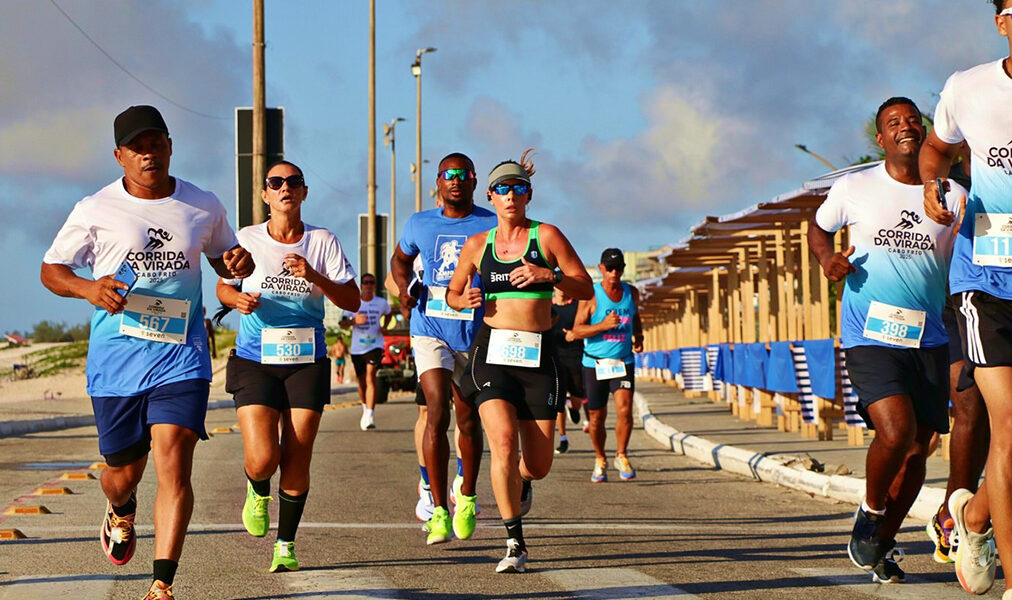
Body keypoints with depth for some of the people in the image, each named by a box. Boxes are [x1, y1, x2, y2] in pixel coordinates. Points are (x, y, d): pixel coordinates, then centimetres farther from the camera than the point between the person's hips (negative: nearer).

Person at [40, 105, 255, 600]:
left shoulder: (204, 207, 7)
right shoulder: (95, 210, 0)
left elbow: (222, 257, 24)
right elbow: (51, 269, 7)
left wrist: (237, 263, -1)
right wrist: (89, 289, -14)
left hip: (181, 354, 0)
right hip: (116, 355, 0)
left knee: (173, 464, -15)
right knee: (124, 469, 10)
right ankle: (121, 512, 49)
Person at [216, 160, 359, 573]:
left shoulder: (323, 242, 3)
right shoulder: (246, 240, 2)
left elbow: (352, 300, -1)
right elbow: (223, 287, 16)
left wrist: (313, 276, -17)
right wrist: (239, 299, -8)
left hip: (307, 363, 1)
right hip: (255, 362, -1)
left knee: (297, 460, 0)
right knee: (262, 459, -14)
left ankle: (286, 544, 17)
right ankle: (258, 492, 23)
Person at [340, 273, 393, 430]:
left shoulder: (381, 303, 4)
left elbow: (389, 314, 26)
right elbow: (343, 324, -4)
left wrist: (385, 326, 6)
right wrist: (354, 320, -25)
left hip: (375, 345, -2)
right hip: (357, 348, 2)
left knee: (370, 377, -20)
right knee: (362, 382, 12)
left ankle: (370, 415, -28)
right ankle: (365, 408, 39)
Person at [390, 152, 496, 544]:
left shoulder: (492, 226, -2)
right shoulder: (419, 225, 5)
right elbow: (400, 259, 24)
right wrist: (404, 288, 4)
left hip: (476, 332, 0)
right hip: (430, 330, 0)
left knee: (468, 420, 10)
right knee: (437, 413, -16)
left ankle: (466, 496, 34)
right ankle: (438, 511, -13)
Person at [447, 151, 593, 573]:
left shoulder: (546, 236, 3)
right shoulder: (477, 245, 10)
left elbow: (586, 289, 1)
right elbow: (453, 293, 22)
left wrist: (549, 275, -17)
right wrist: (465, 299, -1)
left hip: (538, 354, 0)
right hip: (492, 352, 0)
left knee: (539, 465, 1)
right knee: (503, 440, -22)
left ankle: (521, 481, 42)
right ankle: (515, 544, -14)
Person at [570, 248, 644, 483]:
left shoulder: (632, 293, 6)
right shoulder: (590, 295, -7)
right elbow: (577, 331, -10)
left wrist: (638, 336, 8)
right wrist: (603, 325, -23)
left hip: (623, 362, 2)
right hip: (595, 364, -2)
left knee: (624, 410, -16)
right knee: (597, 417, 5)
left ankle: (621, 455, 5)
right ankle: (600, 460, 27)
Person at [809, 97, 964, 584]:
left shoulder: (951, 197, 6)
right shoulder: (854, 189, 3)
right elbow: (818, 227, 20)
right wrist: (828, 257, -1)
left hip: (929, 339, 3)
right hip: (870, 337, -3)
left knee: (918, 449, 3)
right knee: (896, 431, -22)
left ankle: (882, 544, 23)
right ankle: (870, 512, 7)